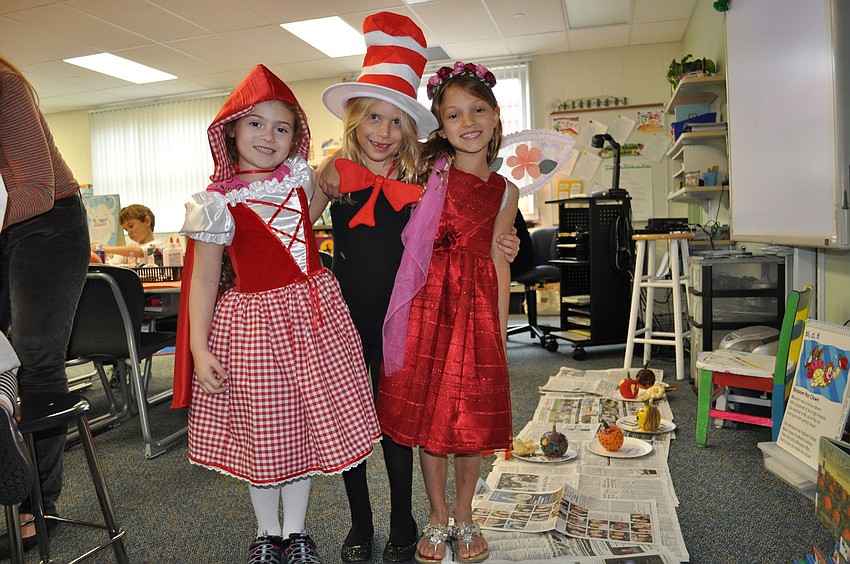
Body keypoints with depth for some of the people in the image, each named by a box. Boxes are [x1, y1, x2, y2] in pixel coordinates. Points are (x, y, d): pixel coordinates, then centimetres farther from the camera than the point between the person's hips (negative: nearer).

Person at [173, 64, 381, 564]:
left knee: (306, 424, 11)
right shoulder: (217, 204, -7)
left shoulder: (300, 178, 4)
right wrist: (199, 349, -11)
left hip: (314, 316, 3)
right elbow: (204, 279, -6)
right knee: (262, 434, 10)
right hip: (256, 322, -3)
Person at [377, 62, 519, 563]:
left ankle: (464, 517, 29)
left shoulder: (505, 192, 7)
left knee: (472, 416, 7)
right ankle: (438, 518, 26)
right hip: (429, 300, -1)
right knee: (428, 411, 5)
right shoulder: (429, 172, 2)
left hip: (478, 305, 2)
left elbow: (498, 260, 9)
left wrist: (501, 330, 7)